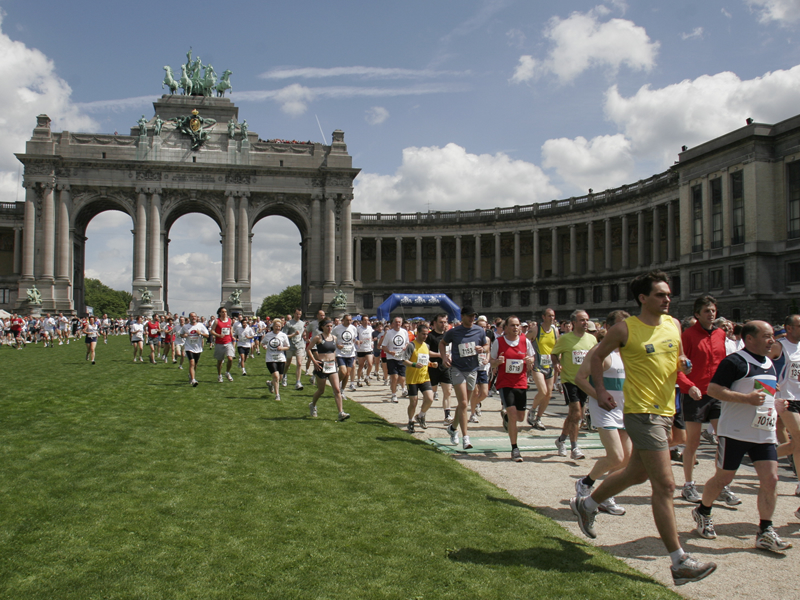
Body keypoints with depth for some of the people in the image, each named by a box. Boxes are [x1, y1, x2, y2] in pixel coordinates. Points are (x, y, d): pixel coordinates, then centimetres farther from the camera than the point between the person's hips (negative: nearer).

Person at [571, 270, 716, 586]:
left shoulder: (673, 324, 9)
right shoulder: (625, 329, -9)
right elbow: (598, 356, 3)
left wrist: (683, 364, -1)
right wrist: (600, 390, -7)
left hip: (666, 410, 8)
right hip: (641, 412, -8)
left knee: (637, 472, 21)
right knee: (665, 485, -9)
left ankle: (586, 504, 42)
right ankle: (679, 563, -2)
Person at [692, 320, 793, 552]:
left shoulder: (769, 364, 15)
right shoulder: (735, 362, -12)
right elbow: (713, 389, -19)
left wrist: (775, 405, 11)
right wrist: (747, 398, -24)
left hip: (765, 433, 7)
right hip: (735, 432, -7)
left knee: (770, 479, -2)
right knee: (723, 478, 4)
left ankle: (765, 532, 7)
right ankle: (702, 512, 28)